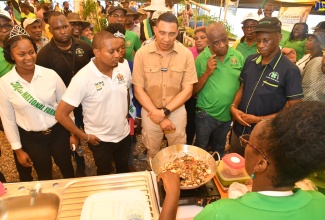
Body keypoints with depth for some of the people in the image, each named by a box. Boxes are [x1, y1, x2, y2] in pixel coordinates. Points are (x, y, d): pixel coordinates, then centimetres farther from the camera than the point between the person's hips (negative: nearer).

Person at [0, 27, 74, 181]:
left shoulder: (50, 75, -13)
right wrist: (18, 149, 0)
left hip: (58, 132, 0)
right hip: (31, 138, 0)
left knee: (67, 168, 21)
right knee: (44, 175, 20)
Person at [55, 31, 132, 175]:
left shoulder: (123, 70, -10)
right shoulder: (82, 79, -25)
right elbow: (61, 114, -20)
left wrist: (125, 115, 8)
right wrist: (84, 136, -14)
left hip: (124, 134, 4)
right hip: (100, 140, -4)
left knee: (124, 170, 28)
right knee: (105, 176, 22)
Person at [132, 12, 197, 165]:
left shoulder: (186, 54, -10)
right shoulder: (142, 54, -12)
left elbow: (187, 90, -9)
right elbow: (138, 90, -9)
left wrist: (165, 112, -18)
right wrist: (157, 115, -15)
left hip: (176, 110, 0)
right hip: (150, 111, 0)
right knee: (152, 153, 21)